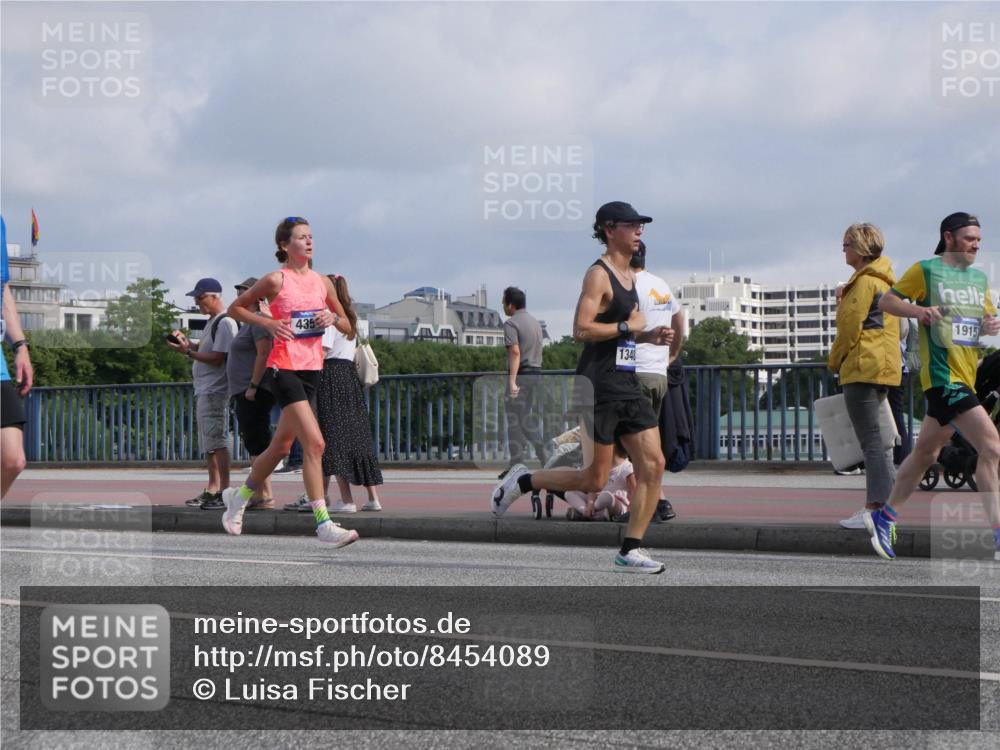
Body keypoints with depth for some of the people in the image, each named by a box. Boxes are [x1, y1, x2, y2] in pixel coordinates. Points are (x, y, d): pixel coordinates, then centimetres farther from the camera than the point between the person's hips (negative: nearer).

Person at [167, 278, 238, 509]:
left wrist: (188, 352, -17)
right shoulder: (212, 322, 19)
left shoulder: (225, 323, -13)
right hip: (204, 390, 11)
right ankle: (212, 490, 18)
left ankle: (224, 492, -14)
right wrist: (188, 343, 9)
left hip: (215, 391, -11)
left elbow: (217, 358, -19)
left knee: (217, 441, -12)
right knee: (209, 444, 13)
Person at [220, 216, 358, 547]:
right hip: (284, 368, -7)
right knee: (314, 443, -18)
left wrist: (333, 318, -3)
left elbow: (347, 326, 19)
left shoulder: (322, 282, 11)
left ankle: (239, 495, 39)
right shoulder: (276, 280, -5)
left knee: (281, 446, 16)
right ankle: (323, 523, -17)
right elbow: (235, 307, 4)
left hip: (312, 369, 7)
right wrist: (268, 323, -9)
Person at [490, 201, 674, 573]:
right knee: (594, 480, -5)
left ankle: (629, 551, 3)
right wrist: (628, 326, -16)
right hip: (599, 385, -9)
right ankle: (521, 480, 16)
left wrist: (651, 336, 9)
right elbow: (581, 329, -21)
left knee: (653, 465, -1)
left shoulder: (629, 276, 17)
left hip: (627, 384, 9)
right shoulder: (598, 274, -11)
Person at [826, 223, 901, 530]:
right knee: (877, 439, 13)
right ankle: (885, 502, 15)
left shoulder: (864, 281, -12)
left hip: (862, 367, -10)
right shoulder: (885, 280, 19)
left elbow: (850, 326, -14)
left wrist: (835, 362, -1)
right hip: (884, 367, 10)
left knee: (871, 440, -11)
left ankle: (875, 508, -13)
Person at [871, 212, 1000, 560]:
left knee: (926, 451, 17)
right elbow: (886, 301, 1)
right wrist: (917, 310, -18)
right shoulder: (925, 270, -3)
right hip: (942, 374, -8)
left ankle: (885, 518, 31)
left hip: (966, 376, 8)